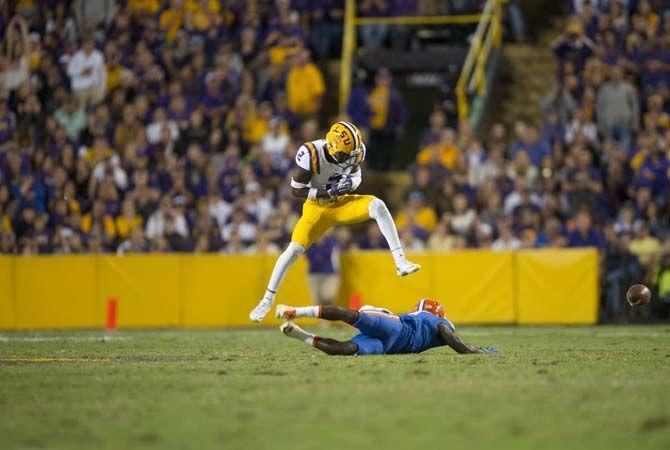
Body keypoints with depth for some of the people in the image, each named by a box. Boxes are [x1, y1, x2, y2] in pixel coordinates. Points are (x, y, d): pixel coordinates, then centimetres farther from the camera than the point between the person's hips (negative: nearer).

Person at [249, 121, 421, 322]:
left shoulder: (354, 152, -14)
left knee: (377, 205, -24)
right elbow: (296, 190, -20)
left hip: (342, 203, 3)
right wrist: (329, 191, -30)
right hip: (317, 207, -3)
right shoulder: (311, 154, -27)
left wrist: (349, 183, -20)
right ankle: (267, 300, 2)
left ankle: (400, 262, -25)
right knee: (294, 249, -14)